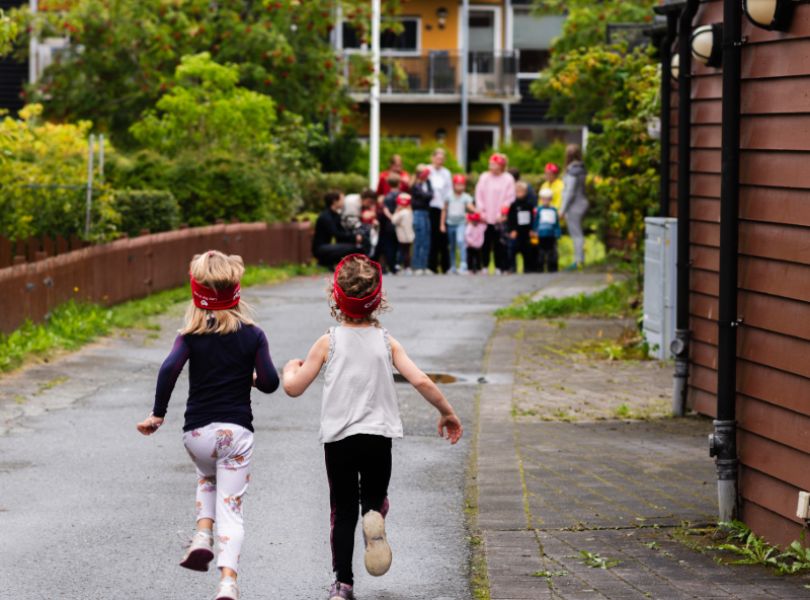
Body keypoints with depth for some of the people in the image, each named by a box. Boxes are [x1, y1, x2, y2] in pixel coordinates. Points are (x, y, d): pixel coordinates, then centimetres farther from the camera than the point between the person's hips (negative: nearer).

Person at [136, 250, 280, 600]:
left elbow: (169, 368, -16)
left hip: (197, 433, 1)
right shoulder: (252, 335, 1)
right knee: (231, 507, -1)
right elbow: (270, 382, -3)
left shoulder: (191, 337, 1)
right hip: (236, 430, -1)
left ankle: (203, 535, 10)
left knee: (207, 476, 33)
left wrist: (157, 415, -8)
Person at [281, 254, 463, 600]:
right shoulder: (386, 343, 1)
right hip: (378, 436, 1)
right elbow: (421, 382, -7)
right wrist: (447, 413, 7)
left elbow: (294, 388, -2)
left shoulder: (328, 343, -2)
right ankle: (375, 516, -18)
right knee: (375, 497, 18)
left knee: (343, 511, 9)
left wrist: (291, 369, 21)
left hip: (338, 438, -1)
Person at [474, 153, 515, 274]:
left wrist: (501, 214, -10)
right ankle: (484, 266, 8)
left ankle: (499, 267, 3)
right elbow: (479, 195, 8)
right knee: (485, 243, 2)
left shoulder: (508, 179, 0)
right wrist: (481, 211, -1)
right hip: (485, 218, 3)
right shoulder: (484, 178, 8)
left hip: (500, 219, -3)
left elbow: (509, 198, -4)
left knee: (499, 244, -1)